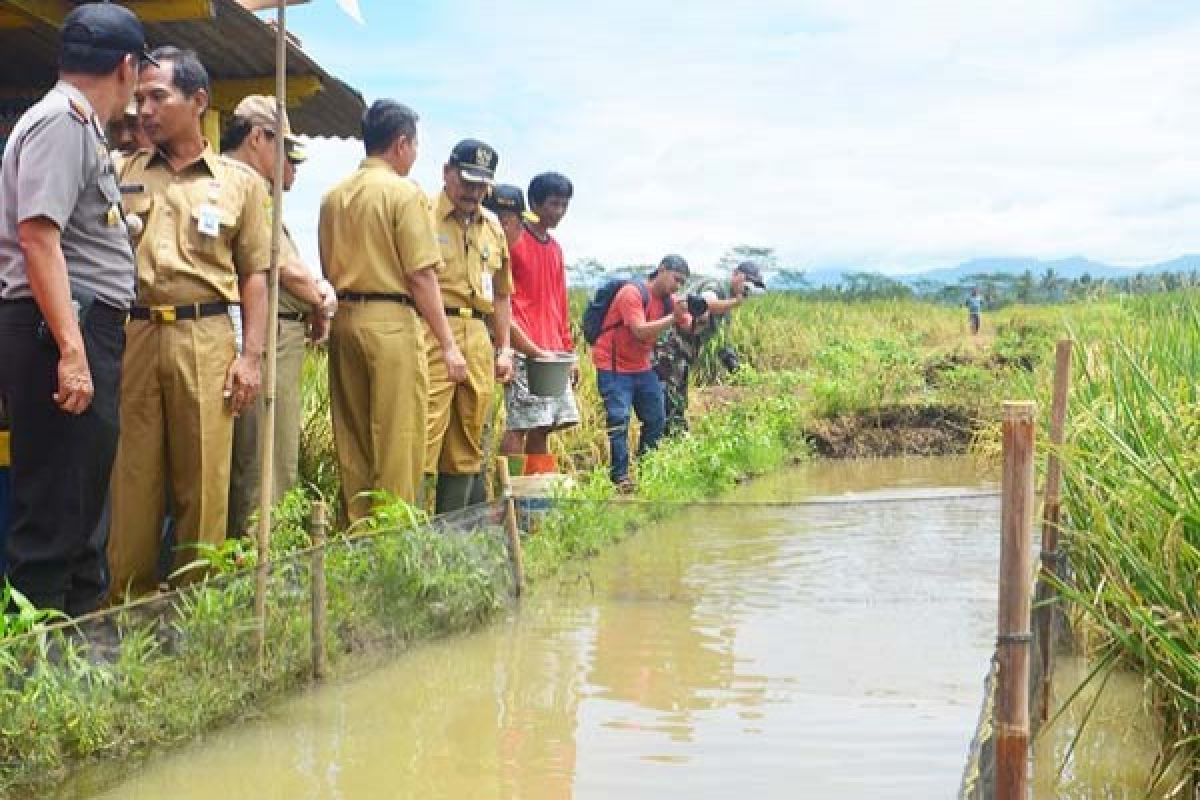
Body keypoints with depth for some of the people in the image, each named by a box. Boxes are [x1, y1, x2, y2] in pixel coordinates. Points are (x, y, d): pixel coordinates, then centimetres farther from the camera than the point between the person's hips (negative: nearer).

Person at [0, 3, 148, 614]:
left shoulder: (78, 126, 21)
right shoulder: (61, 120, -10)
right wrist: (71, 350, -26)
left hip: (84, 333, 10)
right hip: (63, 333, -10)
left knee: (82, 509, 15)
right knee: (53, 512, -8)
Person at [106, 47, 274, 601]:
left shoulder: (240, 182, 9)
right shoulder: (122, 173, 14)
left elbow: (254, 275, 8)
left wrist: (251, 355, -1)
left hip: (206, 340, -1)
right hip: (131, 337, 1)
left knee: (203, 478, 1)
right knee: (132, 478, 2)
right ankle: (125, 602, 11)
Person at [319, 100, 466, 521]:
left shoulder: (334, 196, 12)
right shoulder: (406, 192, -8)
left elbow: (328, 269, 16)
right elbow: (421, 277, -13)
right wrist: (447, 344, -10)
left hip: (343, 319, 7)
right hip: (392, 321, -7)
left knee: (352, 440, 12)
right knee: (397, 442, -2)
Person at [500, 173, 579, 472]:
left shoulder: (555, 248, 18)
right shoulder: (514, 241, -5)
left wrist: (569, 350, 18)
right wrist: (531, 349, -15)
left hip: (554, 354, 8)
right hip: (524, 352, -7)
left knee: (544, 426, 6)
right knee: (520, 426, -10)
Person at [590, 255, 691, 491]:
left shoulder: (668, 301, 4)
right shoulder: (633, 292, -18)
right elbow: (641, 331, -28)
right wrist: (673, 317, -30)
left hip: (642, 368, 8)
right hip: (614, 368, -8)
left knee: (656, 419, 10)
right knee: (619, 421, -14)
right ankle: (620, 477, -9)